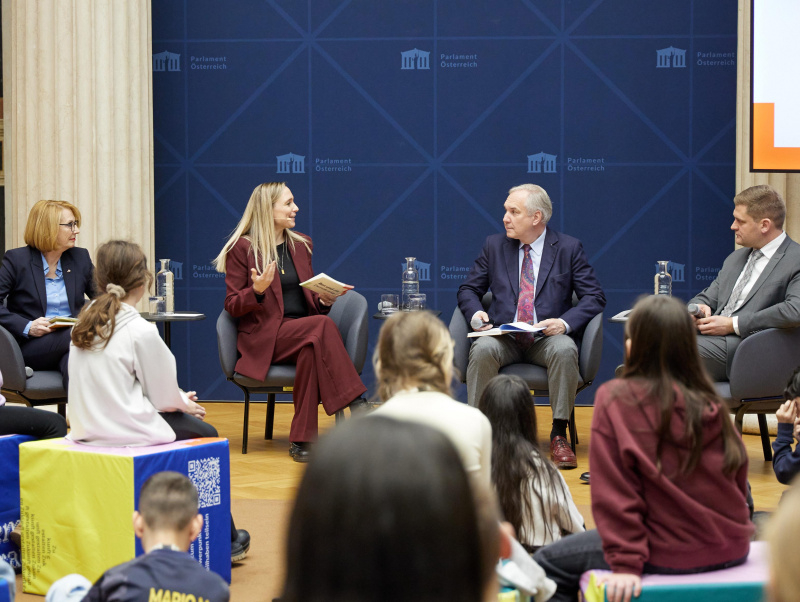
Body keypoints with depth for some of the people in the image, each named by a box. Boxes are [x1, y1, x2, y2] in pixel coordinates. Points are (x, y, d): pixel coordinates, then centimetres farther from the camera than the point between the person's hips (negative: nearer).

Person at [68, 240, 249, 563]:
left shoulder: (84, 324, 6)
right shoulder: (140, 331, -17)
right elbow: (163, 395, -8)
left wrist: (177, 399, 19)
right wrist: (183, 403, 15)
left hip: (87, 430, 8)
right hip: (128, 432, -8)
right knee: (205, 433, 15)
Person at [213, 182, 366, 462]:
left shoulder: (301, 244, 18)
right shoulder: (242, 248, 0)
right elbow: (232, 307, 0)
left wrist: (324, 299, -1)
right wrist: (257, 290, -21)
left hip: (303, 333, 5)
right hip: (264, 338, -5)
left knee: (310, 349, -34)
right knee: (321, 325, -33)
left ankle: (302, 440, -33)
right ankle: (356, 405, -33)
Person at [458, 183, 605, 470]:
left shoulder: (569, 248, 5)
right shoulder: (494, 245, 13)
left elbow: (594, 297, 1)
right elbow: (468, 289, 16)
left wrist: (565, 322, -18)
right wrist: (475, 312, -8)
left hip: (548, 338, -1)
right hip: (504, 337, 1)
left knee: (565, 350, -36)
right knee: (482, 349, -33)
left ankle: (559, 435, -25)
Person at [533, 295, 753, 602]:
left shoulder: (615, 398, -11)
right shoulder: (711, 403, 2)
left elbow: (614, 490, -14)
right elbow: (738, 477, 10)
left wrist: (626, 563, -12)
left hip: (673, 556, -6)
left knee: (547, 564, 9)